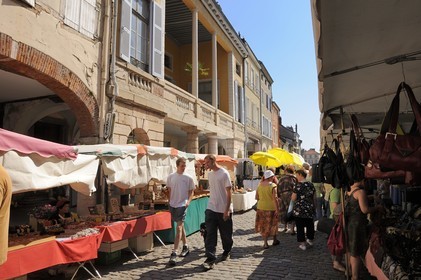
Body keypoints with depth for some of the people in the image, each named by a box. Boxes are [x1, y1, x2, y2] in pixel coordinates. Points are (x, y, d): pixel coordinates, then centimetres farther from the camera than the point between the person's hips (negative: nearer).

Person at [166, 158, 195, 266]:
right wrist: (169, 202, 9)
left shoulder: (188, 178, -4)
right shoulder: (171, 177, 3)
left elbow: (191, 191, 2)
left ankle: (174, 253, -8)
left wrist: (188, 201, -12)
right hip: (173, 205, 4)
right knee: (180, 226, 17)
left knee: (179, 228, -10)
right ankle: (185, 247, 32)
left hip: (182, 205, -4)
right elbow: (169, 191, 12)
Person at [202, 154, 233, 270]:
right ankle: (210, 258, 2)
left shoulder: (224, 173, -12)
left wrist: (227, 209, -17)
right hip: (211, 209, 5)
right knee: (210, 234, -3)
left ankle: (227, 251, 36)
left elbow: (229, 193, -13)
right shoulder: (209, 174, 8)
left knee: (226, 234, 12)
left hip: (224, 210, -5)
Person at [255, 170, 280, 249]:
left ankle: (265, 243, 15)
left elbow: (257, 197, 6)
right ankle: (275, 240, 32)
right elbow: (275, 199, -18)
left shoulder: (260, 185, 1)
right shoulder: (273, 185, -14)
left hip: (261, 207, 4)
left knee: (263, 225, 13)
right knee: (272, 224, 15)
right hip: (271, 208, -4)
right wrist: (277, 209, -14)